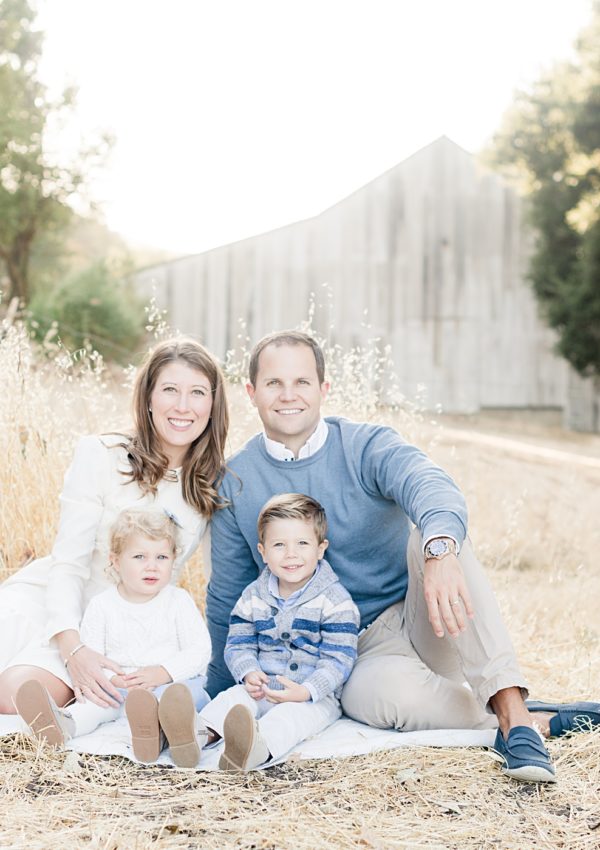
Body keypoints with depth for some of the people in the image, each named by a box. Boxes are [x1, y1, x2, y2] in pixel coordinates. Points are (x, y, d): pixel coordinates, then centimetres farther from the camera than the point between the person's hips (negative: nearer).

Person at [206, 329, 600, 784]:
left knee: (435, 536, -31)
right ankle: (544, 721, -21)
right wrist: (218, 700, 17)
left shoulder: (366, 446, -6)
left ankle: (511, 712, -37)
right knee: (381, 692, -37)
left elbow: (429, 486, -30)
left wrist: (439, 550, -53)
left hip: (429, 628, 0)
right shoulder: (235, 483, 1)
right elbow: (227, 598, 12)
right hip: (354, 653, 0)